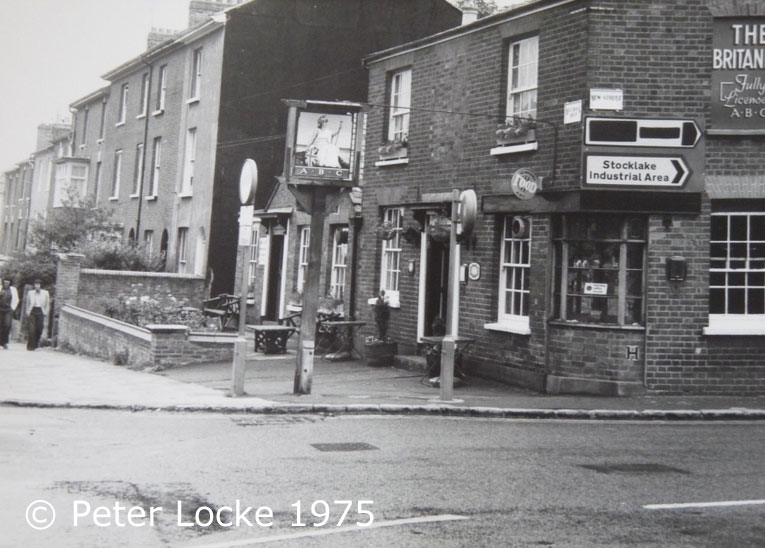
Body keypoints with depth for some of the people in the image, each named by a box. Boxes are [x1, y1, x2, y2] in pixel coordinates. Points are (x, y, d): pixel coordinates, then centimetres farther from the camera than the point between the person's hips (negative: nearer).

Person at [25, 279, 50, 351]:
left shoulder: (45, 293, 6)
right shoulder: (30, 293, 8)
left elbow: (47, 304, 12)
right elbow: (27, 303, 16)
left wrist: (45, 312, 4)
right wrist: (27, 312, 8)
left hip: (40, 312, 1)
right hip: (32, 311, -1)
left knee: (39, 329, 2)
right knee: (32, 329, -10)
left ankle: (36, 344, 23)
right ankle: (30, 346, -6)